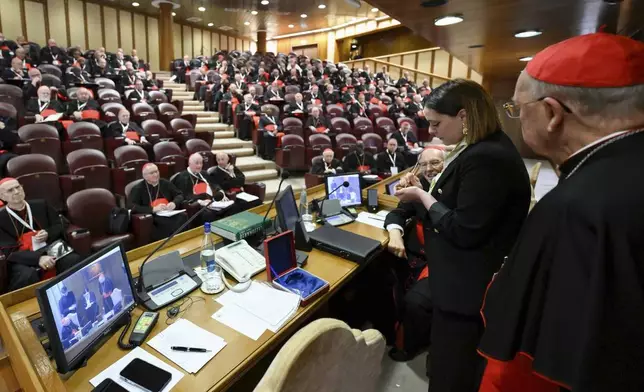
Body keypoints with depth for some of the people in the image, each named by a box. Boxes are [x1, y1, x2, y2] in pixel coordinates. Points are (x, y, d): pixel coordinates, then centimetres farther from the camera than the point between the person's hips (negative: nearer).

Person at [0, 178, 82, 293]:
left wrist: (48, 234, -7)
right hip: (23, 259, -2)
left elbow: (59, 226, 19)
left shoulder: (41, 205, 13)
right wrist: (38, 258, -25)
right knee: (27, 276, -38)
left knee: (74, 260, -30)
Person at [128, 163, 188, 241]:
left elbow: (179, 195, 20)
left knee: (183, 216, -31)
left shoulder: (166, 183, 16)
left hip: (169, 214, 4)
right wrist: (153, 209, -19)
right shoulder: (138, 189, 4)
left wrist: (174, 203, -4)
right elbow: (132, 207, -7)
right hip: (152, 218, -4)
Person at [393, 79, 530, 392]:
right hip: (466, 282, 10)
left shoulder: (486, 159, -27)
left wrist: (422, 196, -16)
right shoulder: (485, 148, 7)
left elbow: (464, 232, -26)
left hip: (468, 289, -10)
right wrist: (424, 191, 0)